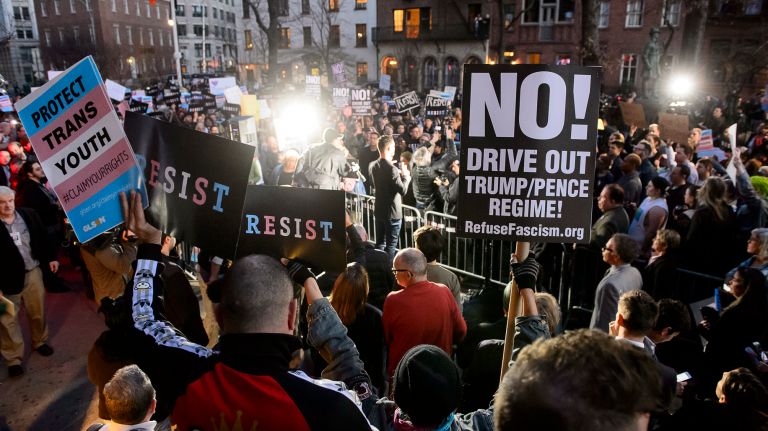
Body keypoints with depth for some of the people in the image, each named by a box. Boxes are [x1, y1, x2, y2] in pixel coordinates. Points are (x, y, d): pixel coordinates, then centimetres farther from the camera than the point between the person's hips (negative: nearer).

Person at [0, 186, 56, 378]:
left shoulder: (28, 214, -4)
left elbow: (42, 237, 10)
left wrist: (50, 258, 10)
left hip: (33, 272, 4)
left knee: (38, 311, 19)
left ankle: (40, 341, 42)